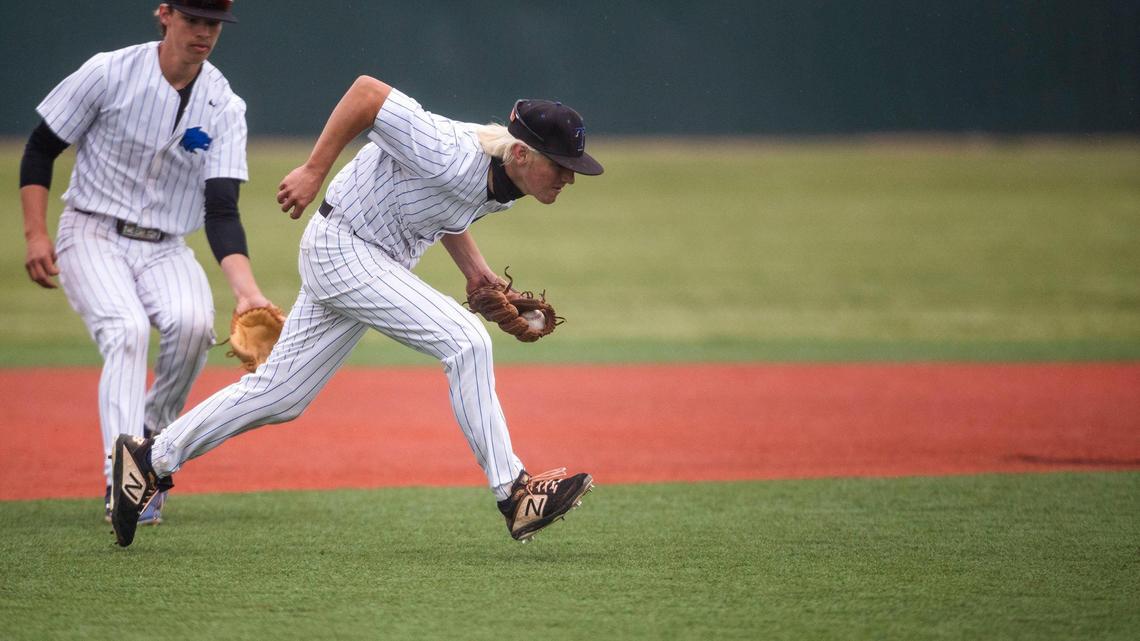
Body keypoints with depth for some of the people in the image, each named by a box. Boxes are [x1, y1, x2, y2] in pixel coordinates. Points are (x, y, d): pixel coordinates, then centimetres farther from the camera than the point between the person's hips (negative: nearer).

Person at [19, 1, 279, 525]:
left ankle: (152, 437, -3)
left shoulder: (224, 107, -4)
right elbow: (39, 149, 0)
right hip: (93, 237, -3)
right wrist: (35, 234, -9)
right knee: (128, 329, -30)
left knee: (192, 321, -28)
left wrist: (246, 289, -26)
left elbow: (221, 211, -10)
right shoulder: (109, 74, -10)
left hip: (165, 249, 3)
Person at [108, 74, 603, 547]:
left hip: (380, 261, 9)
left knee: (279, 395, 10)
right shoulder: (452, 157, -30)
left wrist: (475, 270, 7)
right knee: (465, 341, -20)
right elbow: (367, 91, -29)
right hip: (341, 248, -9)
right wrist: (314, 171, -25)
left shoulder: (504, 178, -3)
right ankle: (512, 493, -17)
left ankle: (150, 460, 19)